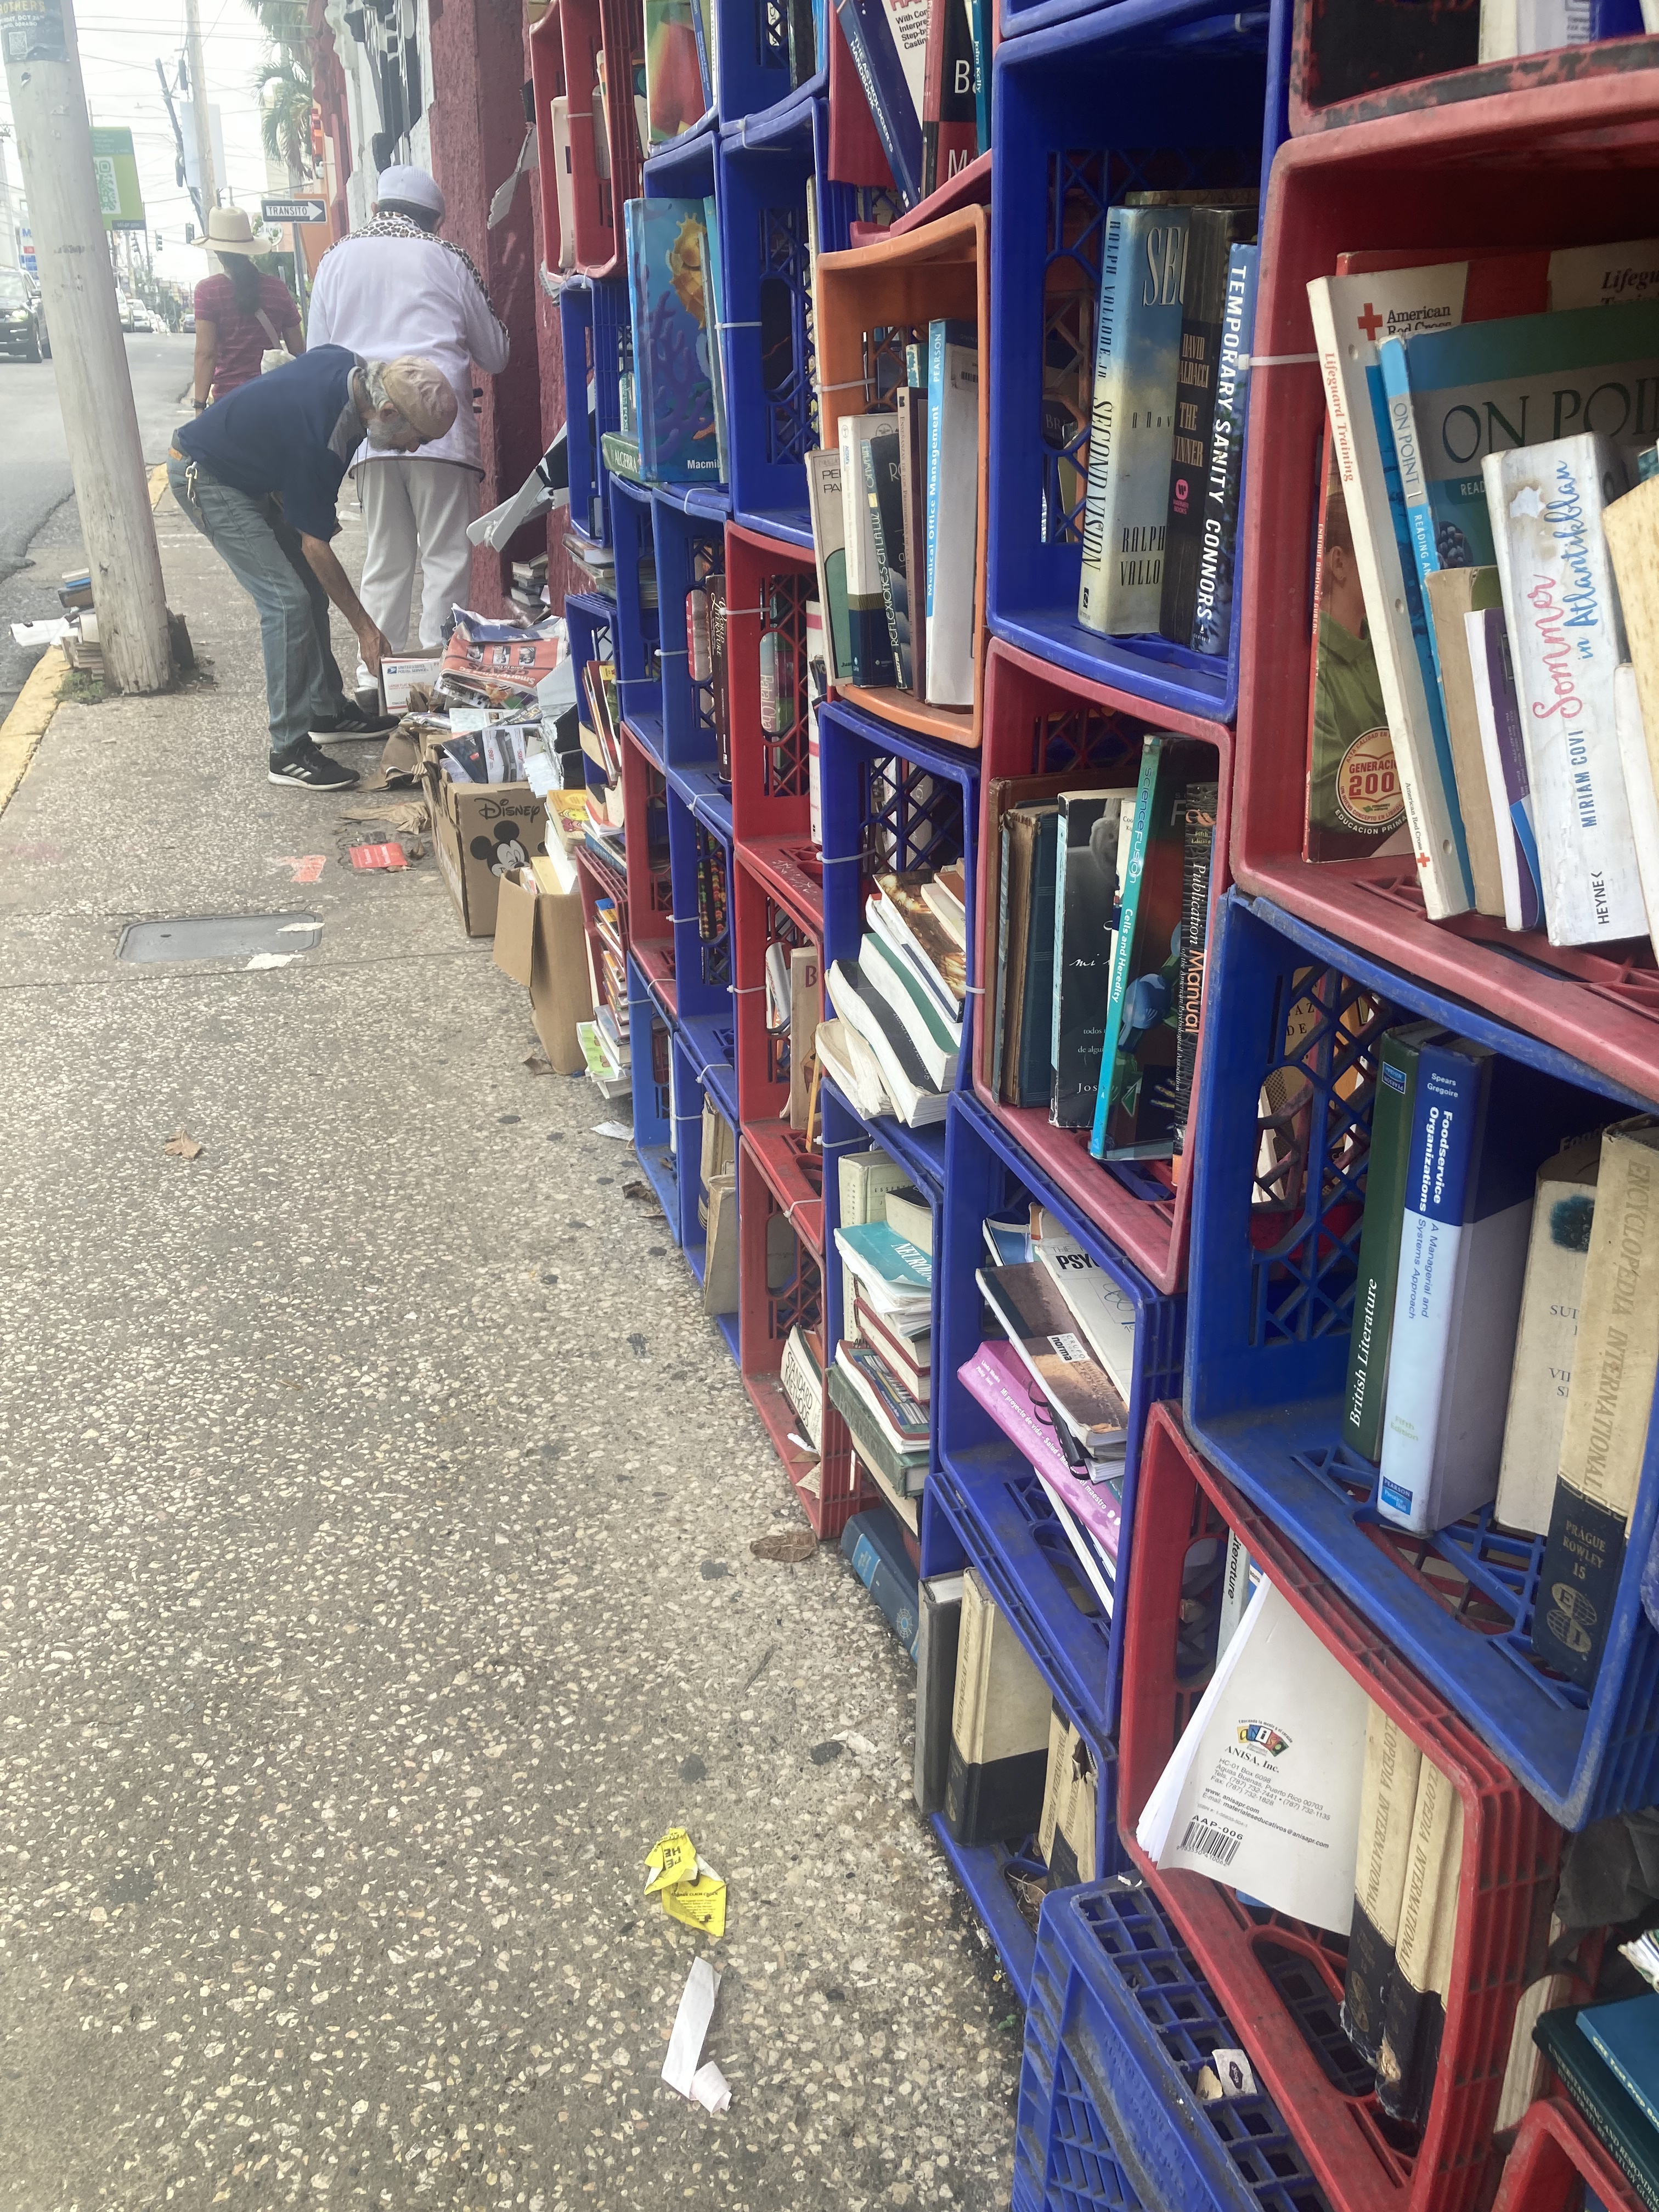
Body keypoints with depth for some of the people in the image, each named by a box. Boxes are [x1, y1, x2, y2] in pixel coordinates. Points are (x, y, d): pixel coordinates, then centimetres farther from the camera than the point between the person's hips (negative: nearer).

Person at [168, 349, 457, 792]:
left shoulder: (350, 367, -11)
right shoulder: (319, 439, -34)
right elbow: (316, 545, -25)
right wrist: (365, 627, -18)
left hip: (250, 470, 9)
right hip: (205, 478, -9)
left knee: (311, 587, 9)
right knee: (287, 600, -16)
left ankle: (327, 710, 22)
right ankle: (289, 752, -12)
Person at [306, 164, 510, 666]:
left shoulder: (336, 260, 14)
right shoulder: (444, 259, 6)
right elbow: (495, 355, 13)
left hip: (367, 430, 4)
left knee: (385, 558, 10)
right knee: (447, 555, -1)